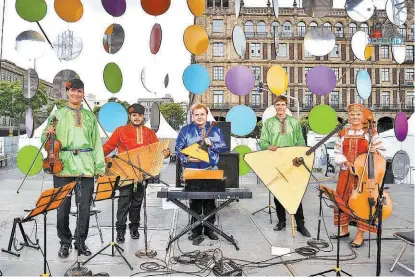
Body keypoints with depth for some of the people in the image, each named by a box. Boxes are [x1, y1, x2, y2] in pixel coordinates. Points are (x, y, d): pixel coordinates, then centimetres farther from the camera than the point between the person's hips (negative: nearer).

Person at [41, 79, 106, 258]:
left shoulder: (90, 116, 14)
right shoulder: (58, 114, 10)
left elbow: (96, 142, 11)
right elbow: (45, 141, 9)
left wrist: (100, 166, 5)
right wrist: (47, 134, -15)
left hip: (86, 167, 1)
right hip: (63, 166, -1)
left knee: (85, 206, 3)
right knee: (63, 205, 3)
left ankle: (81, 241, 19)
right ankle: (65, 242, 20)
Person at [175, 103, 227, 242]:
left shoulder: (215, 129, 9)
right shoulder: (185, 130, 6)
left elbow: (223, 147, 6)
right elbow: (178, 149, 3)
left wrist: (211, 144, -11)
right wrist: (186, 159, -13)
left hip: (211, 171, 1)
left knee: (210, 201, 5)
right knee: (194, 201, 4)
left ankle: (209, 228, 18)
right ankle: (196, 229, 17)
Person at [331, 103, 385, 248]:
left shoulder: (370, 132, 2)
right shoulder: (342, 133, 9)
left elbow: (381, 150, 3)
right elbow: (337, 154, 8)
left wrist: (375, 150, -19)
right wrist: (347, 163, -8)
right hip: (346, 173, 3)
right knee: (342, 201, 8)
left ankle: (360, 235, 7)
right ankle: (344, 230, 26)